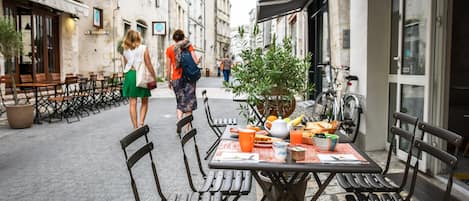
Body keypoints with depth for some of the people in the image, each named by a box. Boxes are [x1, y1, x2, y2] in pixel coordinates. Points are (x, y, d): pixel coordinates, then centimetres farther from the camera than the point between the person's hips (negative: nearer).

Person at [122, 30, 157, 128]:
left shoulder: (126, 50, 5)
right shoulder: (143, 48, -5)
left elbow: (125, 66, 10)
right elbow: (148, 65, -5)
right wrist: (154, 76, 3)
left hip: (129, 75, 3)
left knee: (132, 103, 6)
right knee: (144, 102, 11)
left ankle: (135, 127, 9)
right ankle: (141, 123, -3)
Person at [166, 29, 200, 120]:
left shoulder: (169, 49, 4)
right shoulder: (189, 46, 1)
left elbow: (168, 68, 3)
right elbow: (195, 62, -8)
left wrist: (169, 81, 11)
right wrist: (199, 60, 15)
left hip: (176, 79, 1)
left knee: (180, 103, 12)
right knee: (189, 102, 7)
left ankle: (179, 121, -10)